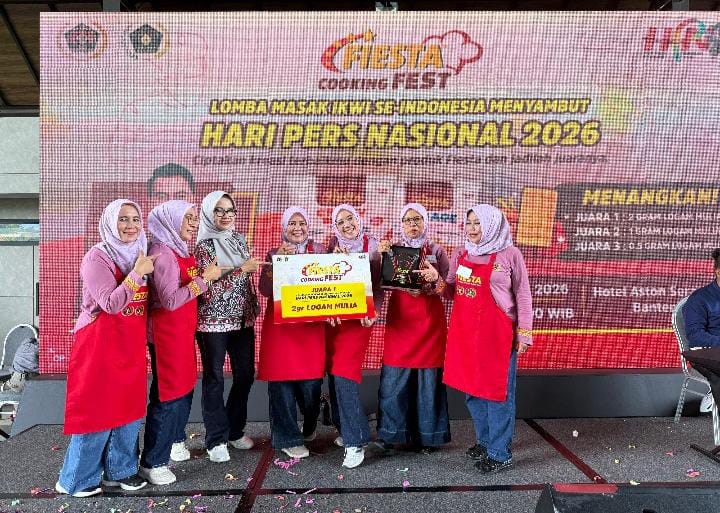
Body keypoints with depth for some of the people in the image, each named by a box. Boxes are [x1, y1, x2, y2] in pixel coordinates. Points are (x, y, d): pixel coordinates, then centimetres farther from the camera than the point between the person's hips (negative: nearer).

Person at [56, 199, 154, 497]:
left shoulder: (138, 255, 9)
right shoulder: (98, 256, -12)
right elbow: (110, 303, -22)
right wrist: (137, 273, -22)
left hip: (132, 345, 7)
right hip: (101, 344, -7)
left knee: (129, 407, 11)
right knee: (97, 410, 1)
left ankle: (119, 470, 26)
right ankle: (76, 480, 18)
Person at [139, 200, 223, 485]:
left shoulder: (181, 250, 9)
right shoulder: (161, 253, -19)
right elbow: (170, 300, -25)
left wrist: (208, 275, 5)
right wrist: (204, 278, -21)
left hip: (183, 330, 9)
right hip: (166, 332, -9)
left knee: (185, 387, 20)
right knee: (167, 396, -1)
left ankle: (174, 441, 39)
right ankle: (152, 462, 13)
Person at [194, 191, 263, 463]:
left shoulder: (239, 240, 8)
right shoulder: (204, 246, -10)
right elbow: (207, 288, -17)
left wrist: (254, 307, 13)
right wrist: (240, 269, -22)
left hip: (242, 319, 6)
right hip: (214, 321, -6)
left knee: (245, 374, 11)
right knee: (214, 379, 4)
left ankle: (235, 430, 30)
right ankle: (216, 440, 17)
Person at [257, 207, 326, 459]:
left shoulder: (319, 250, 9)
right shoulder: (274, 253, 7)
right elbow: (265, 289, -5)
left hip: (311, 323, 1)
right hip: (280, 323, 0)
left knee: (311, 381, 1)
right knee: (281, 380, 0)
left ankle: (309, 426, 31)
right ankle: (288, 437, 16)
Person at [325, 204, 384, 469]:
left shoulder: (372, 246, -2)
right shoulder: (332, 246, 8)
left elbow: (378, 284, -1)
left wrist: (374, 311, -16)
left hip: (358, 317, -4)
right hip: (333, 316, 4)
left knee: (344, 374, -13)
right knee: (334, 373, 9)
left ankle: (355, 442, -5)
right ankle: (345, 429, 28)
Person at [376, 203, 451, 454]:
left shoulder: (437, 251, 6)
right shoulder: (393, 249, 7)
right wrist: (380, 255, -14)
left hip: (429, 319, 0)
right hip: (400, 318, 0)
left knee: (428, 375, 3)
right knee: (394, 376, -1)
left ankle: (426, 435, 16)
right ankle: (390, 433, 12)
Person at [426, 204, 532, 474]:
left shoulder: (509, 254, -5)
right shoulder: (460, 253, 8)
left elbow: (523, 295, -2)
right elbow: (452, 292, 14)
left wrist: (524, 332, -5)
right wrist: (437, 279, -6)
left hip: (497, 332, -5)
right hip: (464, 330, 5)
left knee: (497, 390, 2)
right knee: (471, 388, 13)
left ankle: (500, 453, 13)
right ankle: (484, 441, 32)